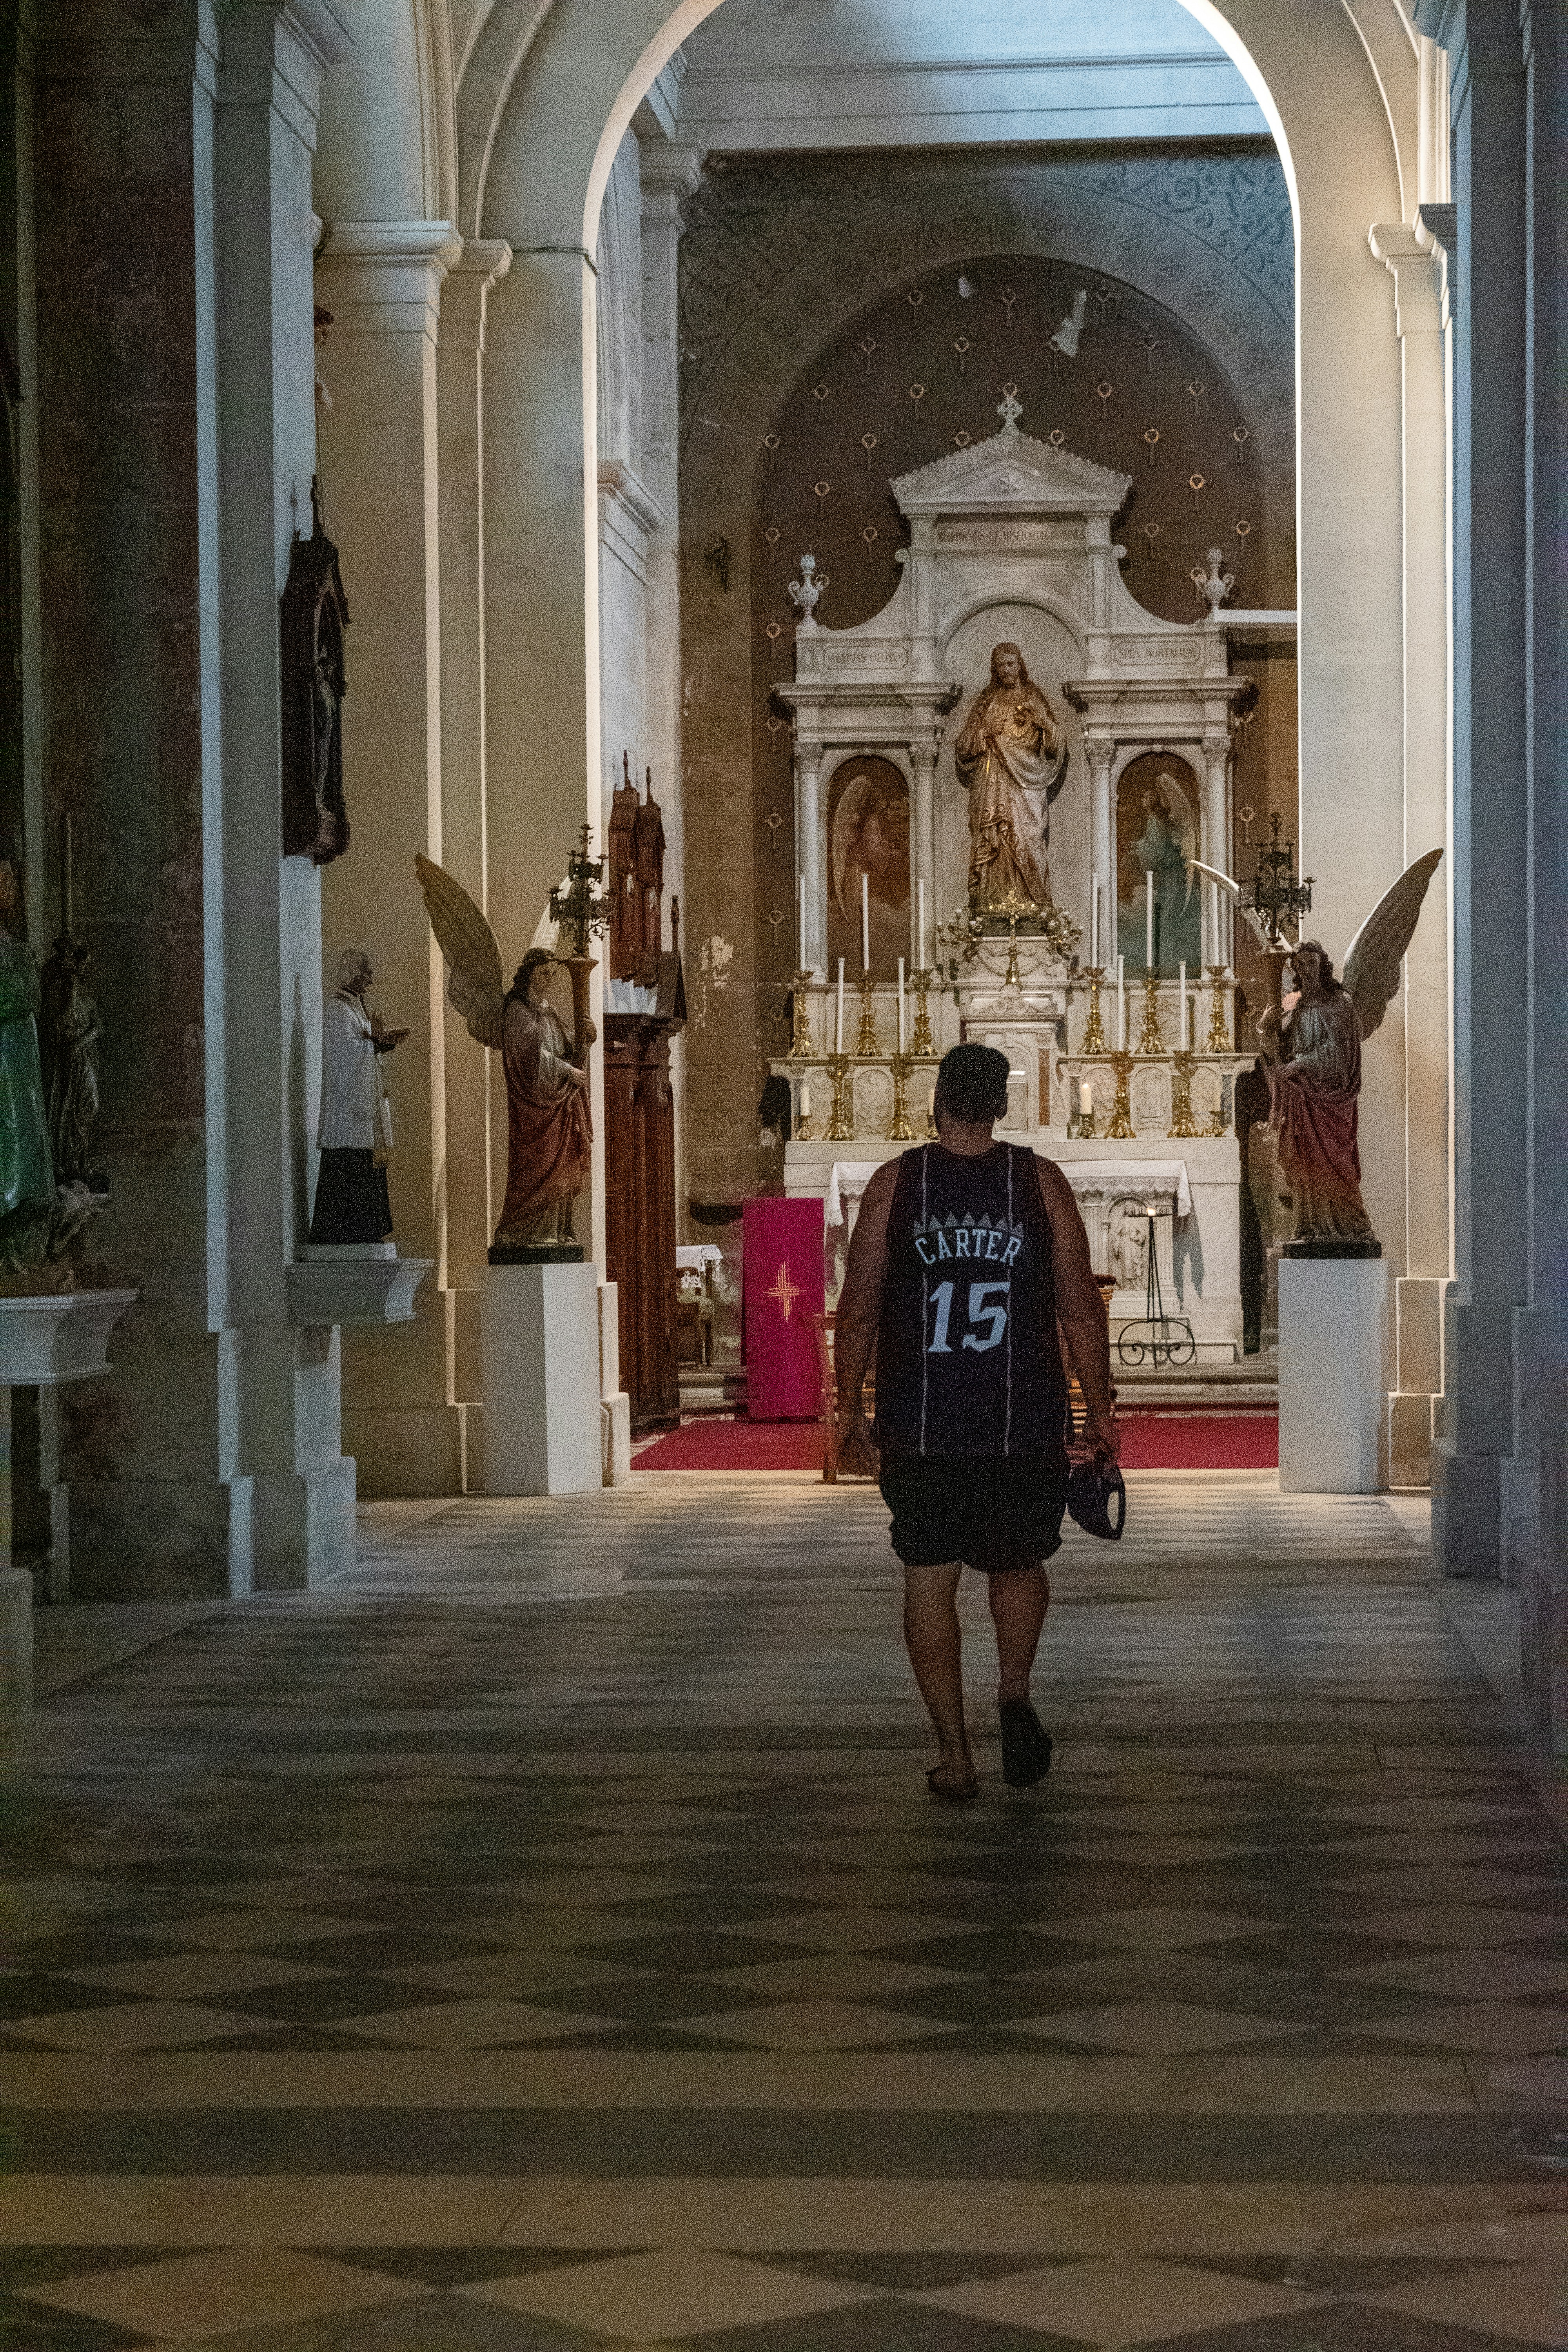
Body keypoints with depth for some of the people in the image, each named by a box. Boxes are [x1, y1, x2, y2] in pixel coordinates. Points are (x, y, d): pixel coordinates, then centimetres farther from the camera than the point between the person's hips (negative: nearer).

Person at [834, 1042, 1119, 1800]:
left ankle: (953, 1752, 4)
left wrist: (848, 1410, 9)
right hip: (1024, 1425, 1)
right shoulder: (1041, 1183, 0)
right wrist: (1099, 1410, 8)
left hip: (919, 1426, 0)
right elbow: (1081, 1310, 0)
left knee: (929, 1577, 7)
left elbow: (858, 1310, 0)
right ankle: (1015, 1694, -2)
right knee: (1019, 1563, 20)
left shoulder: (895, 1183, 0)